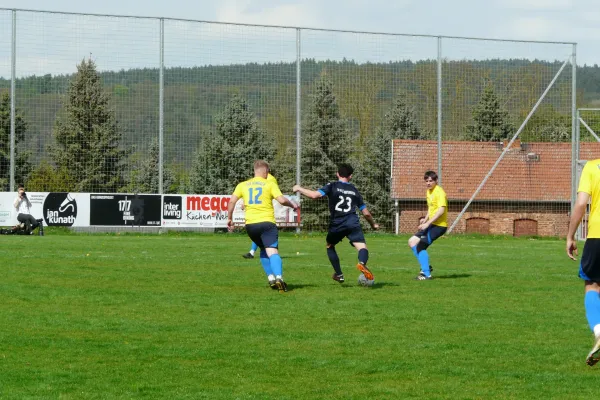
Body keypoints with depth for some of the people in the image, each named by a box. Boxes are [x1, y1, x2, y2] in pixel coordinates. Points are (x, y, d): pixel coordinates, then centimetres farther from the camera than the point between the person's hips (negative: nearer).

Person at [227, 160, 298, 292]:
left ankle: (271, 277, 12)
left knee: (263, 250, 24)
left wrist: (229, 219, 13)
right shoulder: (270, 184, 2)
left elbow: (232, 201, 4)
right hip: (267, 222, -4)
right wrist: (292, 205, 11)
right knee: (272, 251, -14)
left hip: (250, 224, 4)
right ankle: (278, 277, -36)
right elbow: (282, 200, -8)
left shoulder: (243, 185, 13)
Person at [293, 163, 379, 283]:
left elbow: (315, 195, -9)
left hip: (336, 225, 0)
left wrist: (299, 189, 7)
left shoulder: (332, 186, 7)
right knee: (362, 247, -11)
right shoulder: (354, 191, 18)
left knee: (330, 246, 26)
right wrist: (373, 224, 40)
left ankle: (339, 274, 25)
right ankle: (362, 263, -46)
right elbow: (366, 213, 21)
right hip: (353, 224, 0)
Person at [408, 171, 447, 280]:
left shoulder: (439, 192, -14)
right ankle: (426, 267, 14)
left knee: (420, 246, -18)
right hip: (431, 224, 10)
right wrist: (425, 219, 10)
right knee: (412, 242, 8)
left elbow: (441, 210, -23)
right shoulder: (429, 192, 15)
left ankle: (426, 274, -12)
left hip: (439, 225, -10)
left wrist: (427, 223, -24)